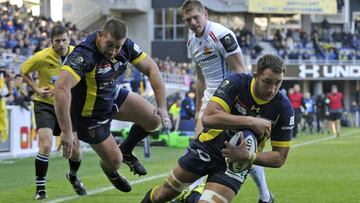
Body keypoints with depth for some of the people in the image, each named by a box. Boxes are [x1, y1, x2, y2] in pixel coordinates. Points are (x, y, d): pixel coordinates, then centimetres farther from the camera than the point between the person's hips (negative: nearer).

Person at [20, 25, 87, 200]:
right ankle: (40, 188, -7)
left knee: (75, 150, 5)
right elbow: (24, 72, 0)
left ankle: (73, 177, 38)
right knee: (46, 146, -21)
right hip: (45, 105, -3)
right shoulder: (42, 57, -18)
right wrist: (36, 89, -11)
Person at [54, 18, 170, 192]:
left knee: (154, 119, -4)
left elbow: (151, 68, -7)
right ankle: (110, 171, 40)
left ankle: (126, 150, 26)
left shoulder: (126, 46, -17)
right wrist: (66, 131, -50)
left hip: (114, 96, 6)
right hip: (89, 112, -6)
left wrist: (162, 106, -15)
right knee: (114, 161, -1)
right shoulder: (84, 55, -38)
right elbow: (61, 88, -49)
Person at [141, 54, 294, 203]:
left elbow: (280, 157, -12)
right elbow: (208, 118, -34)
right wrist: (250, 121, -37)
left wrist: (247, 156, -28)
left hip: (236, 163, 0)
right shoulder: (237, 82, -22)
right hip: (208, 147, 0)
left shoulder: (284, 108, -19)